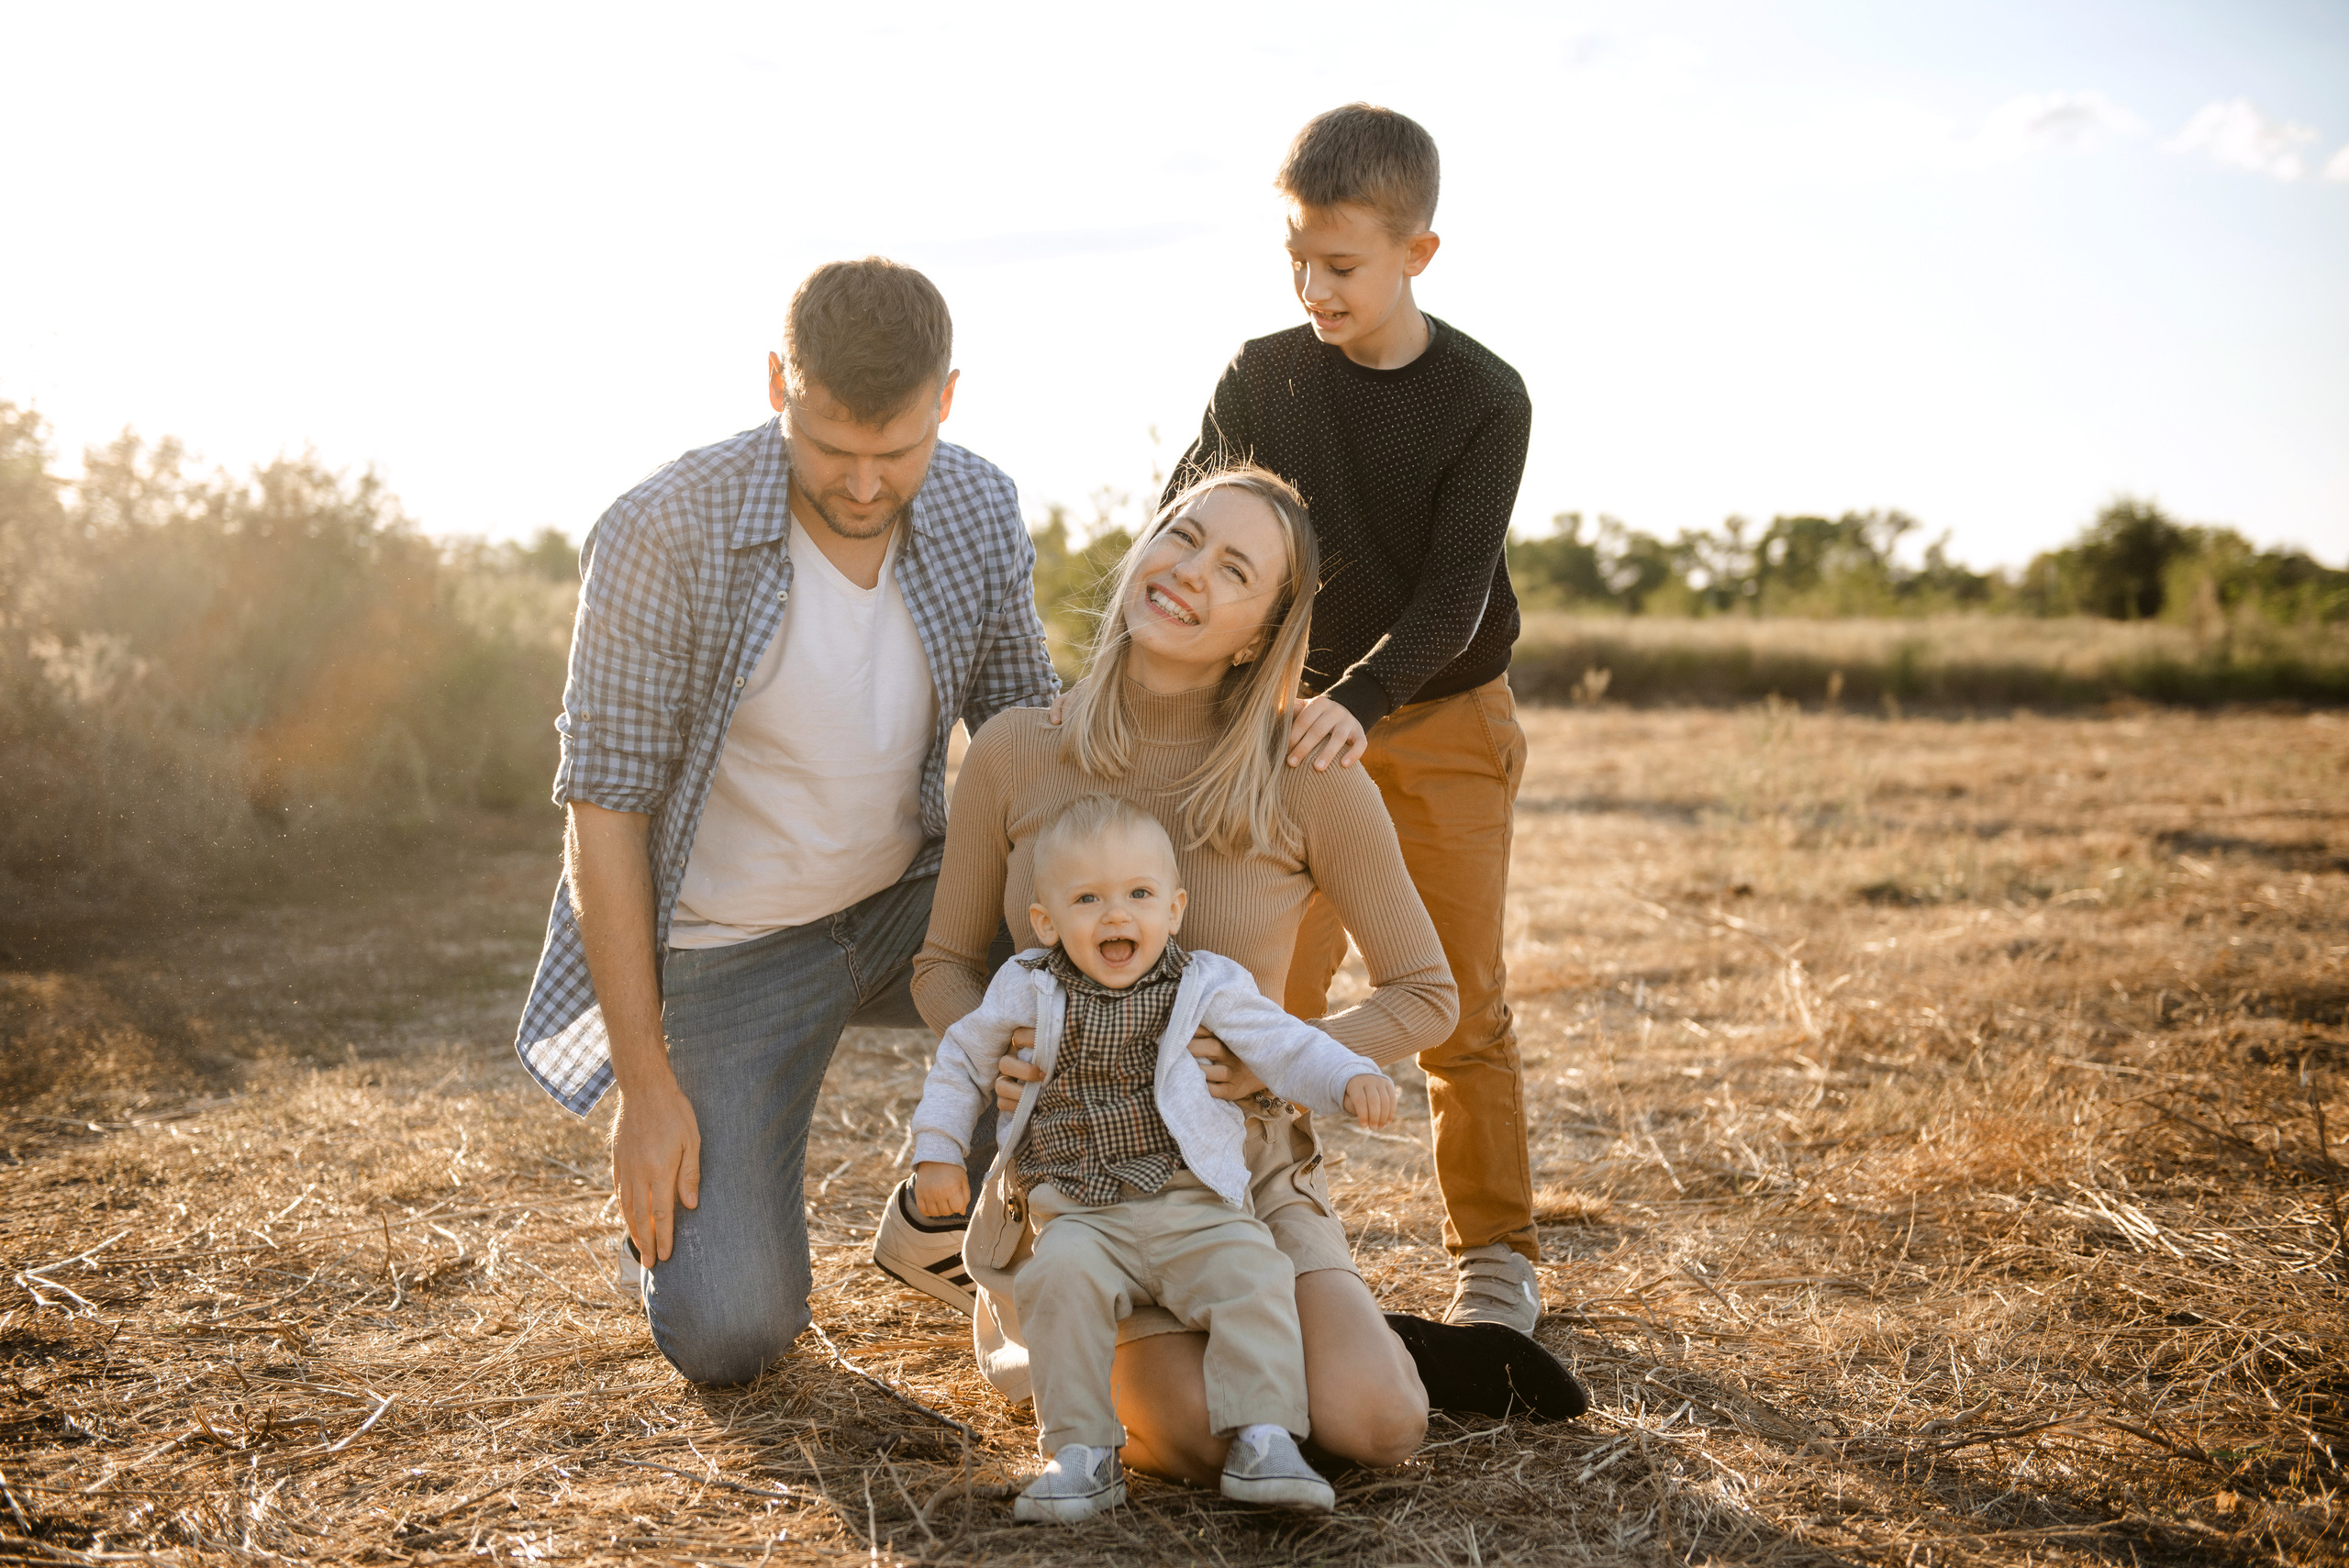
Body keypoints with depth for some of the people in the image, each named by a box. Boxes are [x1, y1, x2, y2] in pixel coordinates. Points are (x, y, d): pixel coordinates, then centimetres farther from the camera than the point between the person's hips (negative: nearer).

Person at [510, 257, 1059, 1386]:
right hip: (734, 949, -4)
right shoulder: (659, 537, -23)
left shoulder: (979, 512, -10)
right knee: (727, 1341, -13)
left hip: (908, 906, 4)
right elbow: (604, 811, -17)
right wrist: (644, 1086, -17)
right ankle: (685, 1193, 22)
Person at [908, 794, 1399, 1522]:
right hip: (1080, 1218, 0)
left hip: (1195, 1209, 0)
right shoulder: (1027, 991, 6)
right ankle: (1083, 1454, -22)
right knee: (1063, 1276, -29)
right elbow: (963, 1060, 20)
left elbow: (1286, 1047, 2)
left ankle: (1262, 1441, -17)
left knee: (1252, 1274, -25)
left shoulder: (1208, 988, 3)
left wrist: (1353, 1079, -17)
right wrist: (937, 1151, 13)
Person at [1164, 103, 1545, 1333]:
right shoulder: (1260, 378, -5)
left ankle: (1495, 1250, 17)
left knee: (1461, 998, 4)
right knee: (1275, 989, -1)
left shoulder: (1484, 400, -12)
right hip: (1304, 716, 2)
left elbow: (1454, 594, -20)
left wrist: (1360, 701, -36)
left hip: (1444, 721, -2)